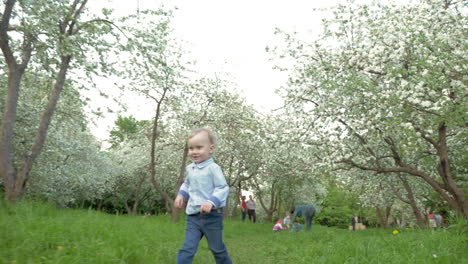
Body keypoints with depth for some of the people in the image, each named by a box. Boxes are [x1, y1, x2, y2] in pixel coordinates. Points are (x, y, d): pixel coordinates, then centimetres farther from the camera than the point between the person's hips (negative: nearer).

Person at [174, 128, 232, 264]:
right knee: (187, 249, -2)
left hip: (212, 216, -5)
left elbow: (223, 188, -17)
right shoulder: (189, 169, 7)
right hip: (193, 216, 5)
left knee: (217, 249, 14)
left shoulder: (213, 168, -14)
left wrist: (211, 202, -31)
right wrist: (181, 195, 4)